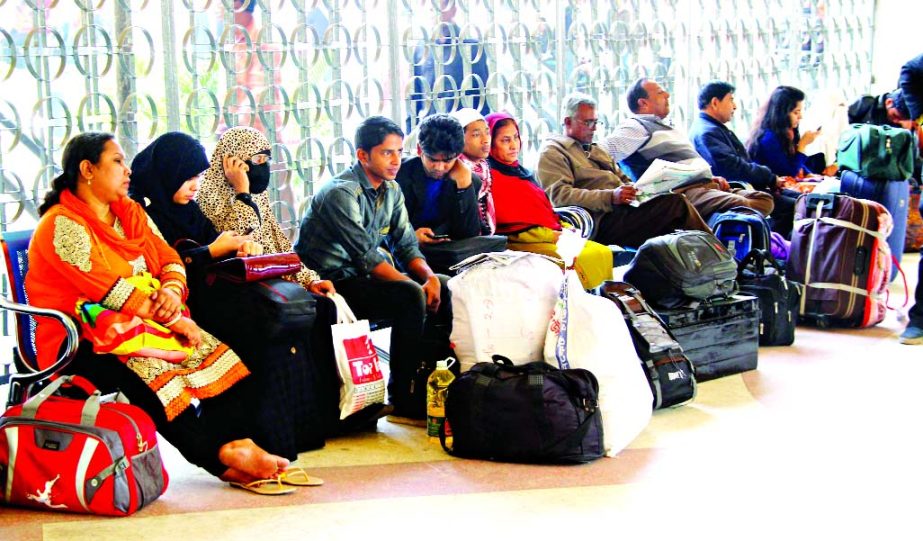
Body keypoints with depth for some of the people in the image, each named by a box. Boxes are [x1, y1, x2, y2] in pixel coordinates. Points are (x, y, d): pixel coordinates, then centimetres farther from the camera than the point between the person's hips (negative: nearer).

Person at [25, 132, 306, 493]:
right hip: (81, 345, -8)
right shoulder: (62, 226, -11)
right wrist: (174, 320, -17)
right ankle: (225, 456, -31)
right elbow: (110, 290, -19)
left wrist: (172, 291, -11)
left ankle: (239, 446, -30)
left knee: (216, 353, -15)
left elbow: (169, 259, 13)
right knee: (149, 368, -37)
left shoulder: (129, 212, 16)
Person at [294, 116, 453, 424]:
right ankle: (404, 401, -22)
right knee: (410, 297, -29)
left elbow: (406, 245, 7)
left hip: (361, 275, 9)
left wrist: (429, 277, -14)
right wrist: (416, 285, -26)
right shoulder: (341, 193, -19)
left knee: (444, 288, -2)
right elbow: (365, 257, -24)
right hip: (331, 283, -9)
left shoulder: (391, 190, 9)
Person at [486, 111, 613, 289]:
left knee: (604, 253, -10)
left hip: (553, 234, 9)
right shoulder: (490, 177, -7)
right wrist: (552, 236, -14)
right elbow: (507, 221, -13)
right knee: (585, 259, -27)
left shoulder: (520, 171, 22)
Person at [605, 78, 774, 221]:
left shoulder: (665, 127, 31)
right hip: (682, 191, -10)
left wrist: (711, 178, 17)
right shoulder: (636, 126, 0)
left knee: (763, 199, -6)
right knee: (741, 205, -31)